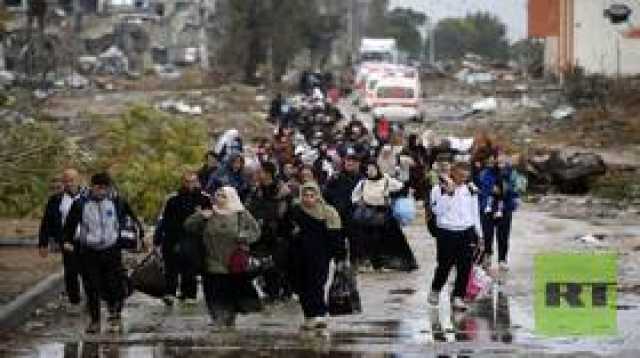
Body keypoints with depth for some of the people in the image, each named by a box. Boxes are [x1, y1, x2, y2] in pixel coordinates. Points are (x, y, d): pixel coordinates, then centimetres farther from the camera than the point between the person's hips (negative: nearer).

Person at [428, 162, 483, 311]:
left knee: (465, 267, -1)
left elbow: (475, 212, 15)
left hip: (466, 233, 3)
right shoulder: (439, 190, -3)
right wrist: (447, 193, -20)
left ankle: (458, 297, 8)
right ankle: (435, 291, 29)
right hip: (446, 232, -3)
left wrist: (478, 233, 15)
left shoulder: (470, 190, 9)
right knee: (444, 266, 4)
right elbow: (437, 210, -14)